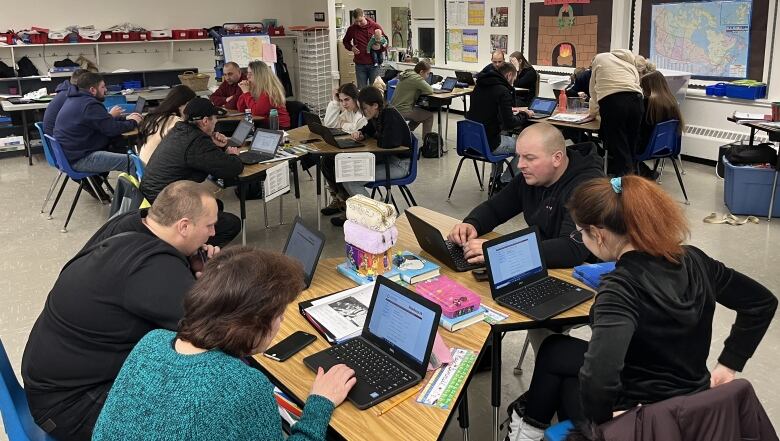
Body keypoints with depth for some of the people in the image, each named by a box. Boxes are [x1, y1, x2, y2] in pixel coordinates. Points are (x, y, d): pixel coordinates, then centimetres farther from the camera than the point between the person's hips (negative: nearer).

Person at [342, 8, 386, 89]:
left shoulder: (375, 26, -3)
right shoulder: (352, 28, 1)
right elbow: (345, 41, 18)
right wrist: (351, 48, -3)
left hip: (374, 64, -1)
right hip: (360, 65, 1)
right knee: (361, 90, 6)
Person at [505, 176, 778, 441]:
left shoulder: (621, 288, -30)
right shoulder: (693, 260, -8)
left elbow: (597, 378, -44)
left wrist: (602, 416, -24)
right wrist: (729, 364, 7)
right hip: (692, 403, 7)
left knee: (553, 351, 17)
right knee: (563, 354, 25)